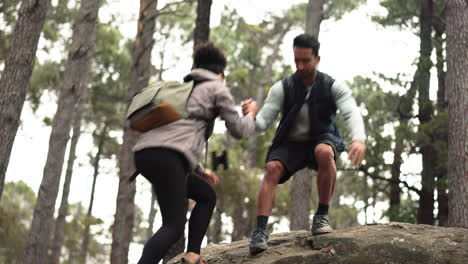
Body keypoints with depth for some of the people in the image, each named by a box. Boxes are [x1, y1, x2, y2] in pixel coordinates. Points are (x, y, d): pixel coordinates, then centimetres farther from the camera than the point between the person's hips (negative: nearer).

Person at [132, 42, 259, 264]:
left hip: (145, 154, 8)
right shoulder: (217, 88, 15)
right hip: (166, 156, -8)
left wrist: (200, 170, 43)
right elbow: (238, 130, 15)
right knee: (174, 227, -11)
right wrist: (251, 115, 36)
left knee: (207, 196, 22)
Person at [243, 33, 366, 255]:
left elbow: (352, 114, -26)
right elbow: (262, 122, -13)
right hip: (290, 144, 1)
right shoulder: (282, 88, -11)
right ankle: (260, 231, -31)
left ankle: (322, 215, -21)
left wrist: (358, 139, -48)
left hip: (321, 140, -1)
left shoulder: (334, 87, -12)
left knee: (324, 152, -36)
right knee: (272, 169, -29)